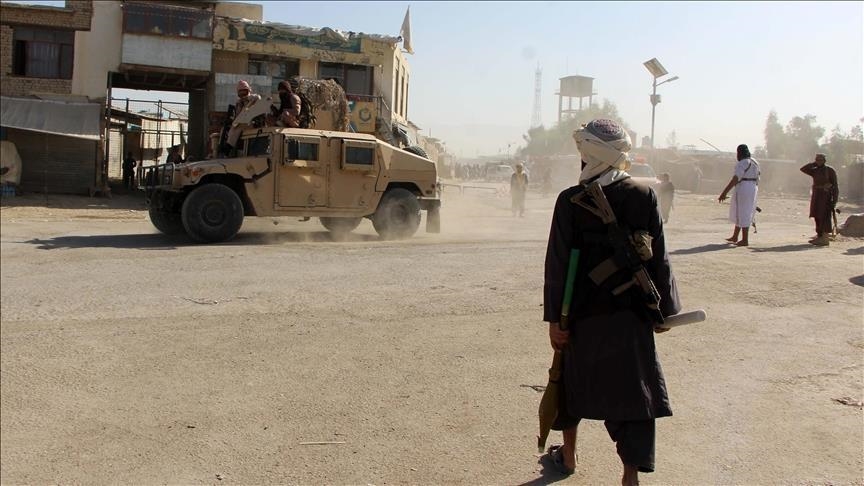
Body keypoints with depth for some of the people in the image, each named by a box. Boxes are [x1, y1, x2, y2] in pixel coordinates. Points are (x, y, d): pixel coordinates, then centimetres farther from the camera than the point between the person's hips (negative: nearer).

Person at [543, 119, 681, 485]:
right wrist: (664, 308, 9)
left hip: (582, 312, 0)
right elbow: (658, 259, -1)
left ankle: (568, 454, 36)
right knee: (633, 390, 6)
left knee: (573, 381, 19)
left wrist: (555, 317, -4)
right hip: (630, 313, 0)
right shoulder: (644, 197, -5)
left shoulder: (570, 200, -10)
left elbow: (558, 263, -10)